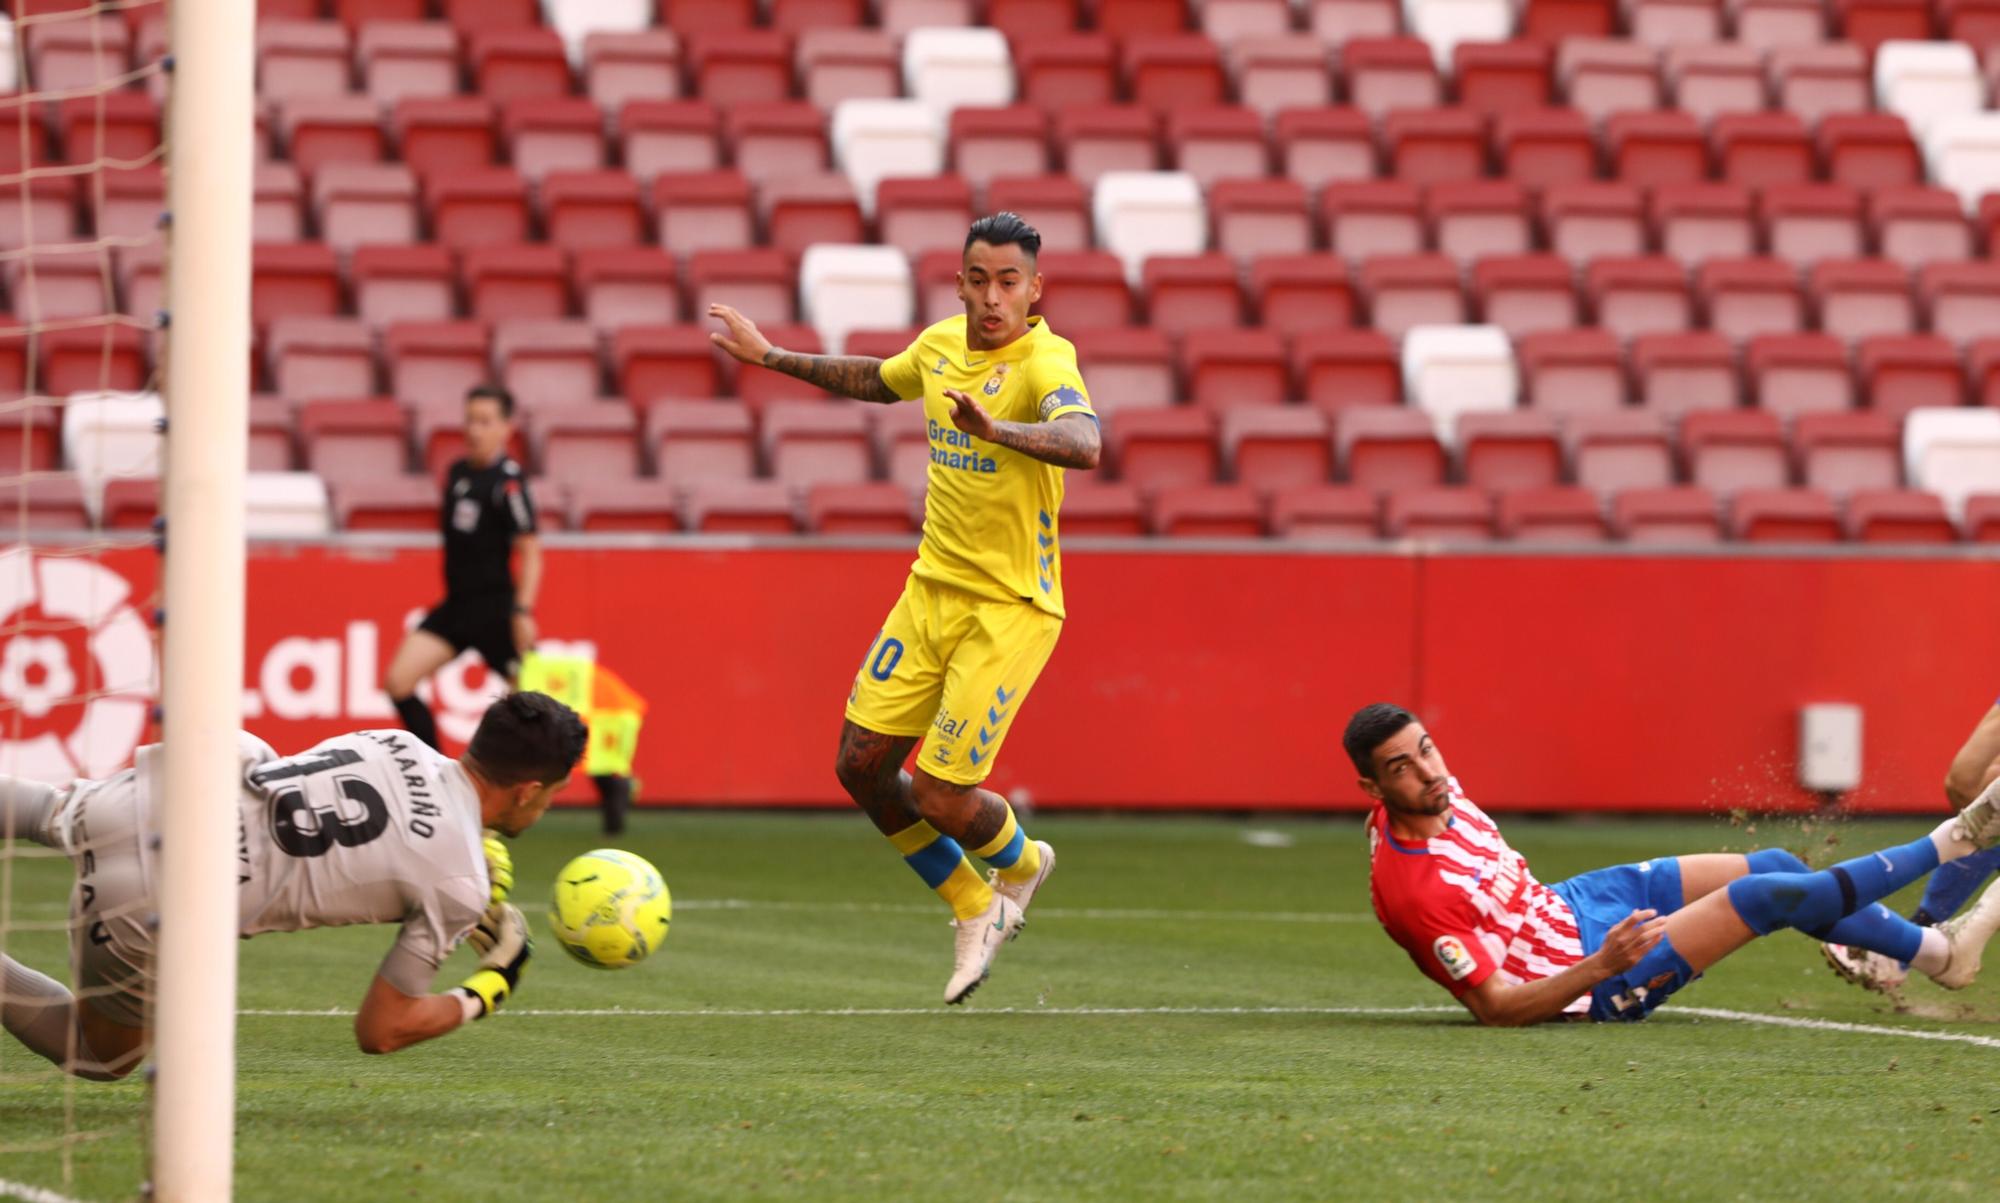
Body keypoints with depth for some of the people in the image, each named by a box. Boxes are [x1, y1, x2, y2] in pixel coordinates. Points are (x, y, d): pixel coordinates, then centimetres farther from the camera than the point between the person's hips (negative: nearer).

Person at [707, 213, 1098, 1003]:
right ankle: (978, 911, 25)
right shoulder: (942, 344, 3)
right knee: (861, 766, 5)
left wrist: (995, 429, -59)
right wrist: (770, 357, 29)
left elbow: (1083, 444, -42)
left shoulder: (1045, 364, -20)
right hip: (933, 589, 7)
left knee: (939, 797, -8)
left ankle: (1019, 864, 30)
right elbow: (877, 381, 27)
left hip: (1010, 610, -7)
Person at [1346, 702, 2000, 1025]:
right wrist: (1601, 967, -37)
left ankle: (1932, 948, 33)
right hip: (1597, 986, -9)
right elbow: (1496, 1008, -31)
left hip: (1569, 901, 9)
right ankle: (1947, 844, 12)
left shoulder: (1437, 793, -9)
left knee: (1777, 865, 10)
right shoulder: (1414, 891, -35)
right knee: (1774, 893, -9)